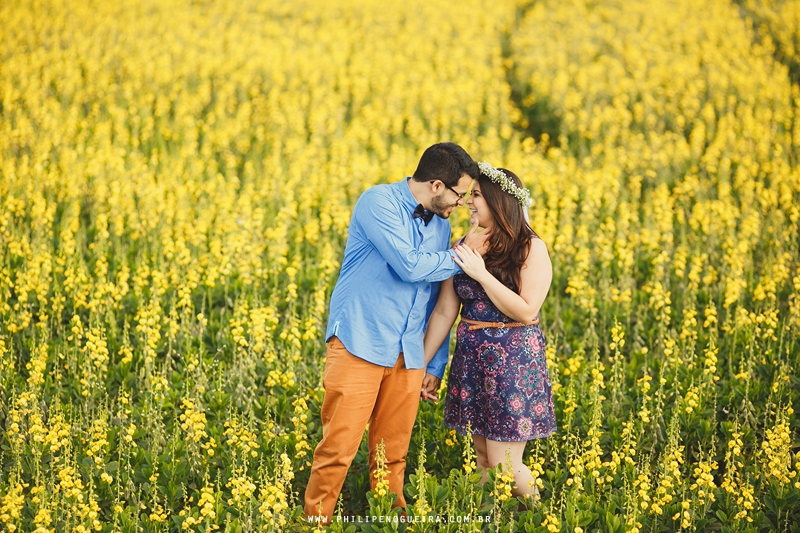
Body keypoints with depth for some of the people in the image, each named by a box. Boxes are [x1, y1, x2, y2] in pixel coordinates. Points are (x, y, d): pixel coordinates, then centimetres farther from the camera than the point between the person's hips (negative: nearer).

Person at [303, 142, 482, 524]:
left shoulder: (440, 227, 14)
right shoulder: (379, 202, -8)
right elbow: (409, 266, -19)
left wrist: (435, 364, 16)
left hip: (408, 356, 6)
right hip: (360, 345, -6)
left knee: (394, 455, 8)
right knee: (338, 448, -7)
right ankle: (315, 522, 6)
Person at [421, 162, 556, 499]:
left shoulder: (531, 249, -9)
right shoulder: (463, 249, 4)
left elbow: (526, 311, -17)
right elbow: (444, 311, 5)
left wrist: (481, 273, -19)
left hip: (512, 361, -5)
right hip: (471, 359, 5)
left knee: (504, 465, -4)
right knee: (482, 460, 9)